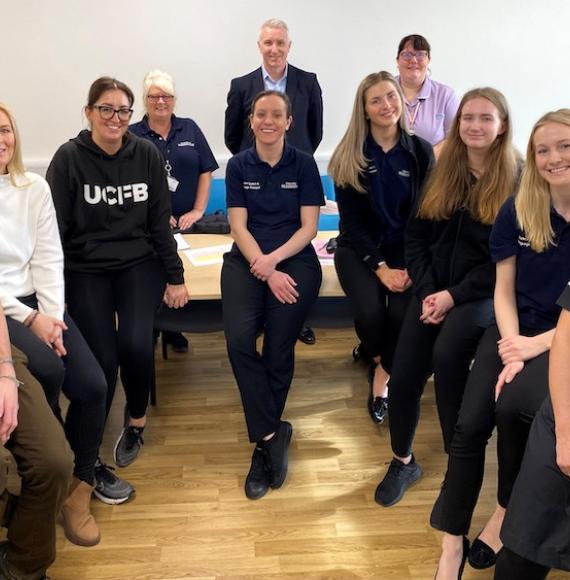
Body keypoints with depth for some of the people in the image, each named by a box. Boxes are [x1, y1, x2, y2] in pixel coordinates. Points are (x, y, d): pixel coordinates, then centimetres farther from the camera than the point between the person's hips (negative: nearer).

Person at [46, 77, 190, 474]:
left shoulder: (147, 154, 1)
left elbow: (160, 221, 5)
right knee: (102, 360, -15)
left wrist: (175, 276, 4)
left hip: (139, 263, 1)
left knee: (136, 344, -21)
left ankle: (136, 421, 9)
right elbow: (56, 228, -5)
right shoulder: (69, 158, -6)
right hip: (85, 269, -1)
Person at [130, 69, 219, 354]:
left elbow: (206, 171, 6)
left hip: (186, 222, 2)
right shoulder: (132, 135, 0)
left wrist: (199, 209, -3)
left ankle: (173, 330, 21)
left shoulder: (189, 129, 8)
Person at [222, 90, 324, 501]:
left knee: (279, 349, -15)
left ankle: (264, 441, 6)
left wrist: (274, 260, -15)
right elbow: (239, 226, 1)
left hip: (295, 259, -1)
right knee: (239, 340, -23)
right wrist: (265, 271, -13)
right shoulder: (238, 166, 8)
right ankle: (273, 436, -10)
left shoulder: (304, 164, 6)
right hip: (247, 259, 1)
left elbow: (309, 226, 1)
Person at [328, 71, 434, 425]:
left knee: (404, 312, -26)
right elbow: (351, 219, -5)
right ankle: (380, 359, 12)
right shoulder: (349, 156, -3)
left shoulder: (420, 151, 0)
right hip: (358, 248, 0)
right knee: (370, 311, -26)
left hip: (405, 248, 1)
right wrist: (380, 267, -17)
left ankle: (382, 376, 4)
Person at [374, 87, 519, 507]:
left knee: (447, 352, -31)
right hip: (434, 287, 4)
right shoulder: (442, 172, 10)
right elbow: (416, 236, 8)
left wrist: (455, 296, -15)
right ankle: (402, 461, 15)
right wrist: (427, 291, -7)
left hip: (485, 291, -3)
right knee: (404, 375, -10)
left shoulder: (517, 180, -3)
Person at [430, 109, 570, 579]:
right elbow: (504, 289, 2)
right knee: (470, 425, -16)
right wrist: (512, 343, -13)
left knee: (513, 404, -29)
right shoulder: (517, 211, -1)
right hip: (515, 332, 3)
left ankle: (510, 511, -2)